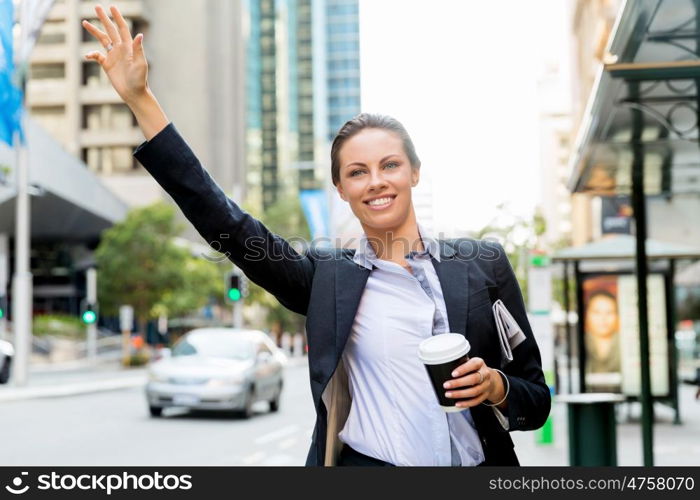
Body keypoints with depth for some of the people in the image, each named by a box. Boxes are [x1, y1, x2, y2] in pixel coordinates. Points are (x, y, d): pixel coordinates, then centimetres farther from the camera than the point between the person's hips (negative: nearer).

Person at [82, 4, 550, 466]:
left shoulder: (482, 263, 0)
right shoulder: (327, 278, 1)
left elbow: (537, 400, 5)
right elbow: (224, 221, -5)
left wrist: (495, 386, -18)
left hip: (482, 460, 0)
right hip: (364, 460, 0)